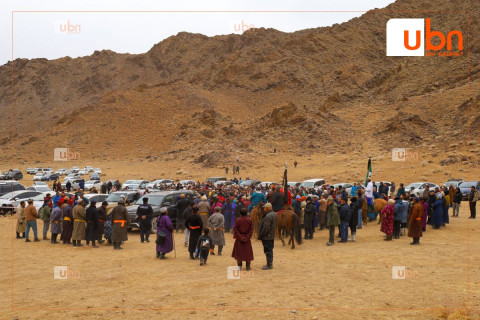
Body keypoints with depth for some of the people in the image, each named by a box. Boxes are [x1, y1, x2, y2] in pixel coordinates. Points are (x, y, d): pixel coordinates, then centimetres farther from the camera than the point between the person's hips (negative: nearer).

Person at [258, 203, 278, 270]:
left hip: (267, 237, -10)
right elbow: (276, 225, 17)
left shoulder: (268, 216, -23)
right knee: (270, 250, 18)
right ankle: (270, 263, 26)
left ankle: (269, 265, 2)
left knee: (268, 250, -3)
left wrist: (260, 236, -17)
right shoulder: (275, 214, 9)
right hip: (272, 236, 10)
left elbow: (265, 228, -25)